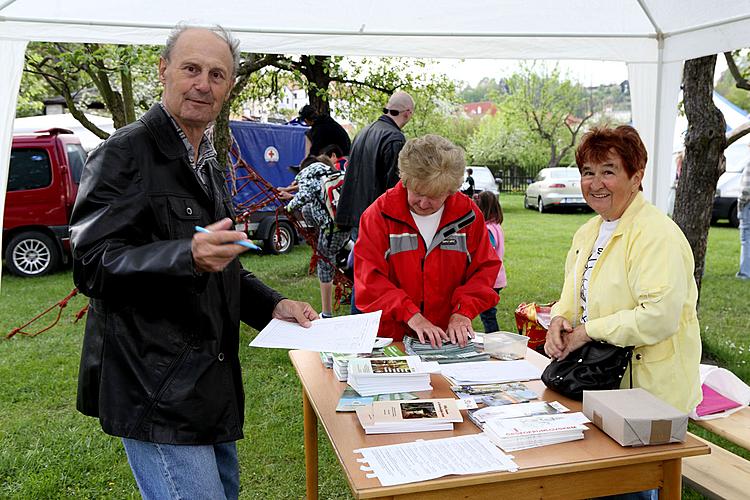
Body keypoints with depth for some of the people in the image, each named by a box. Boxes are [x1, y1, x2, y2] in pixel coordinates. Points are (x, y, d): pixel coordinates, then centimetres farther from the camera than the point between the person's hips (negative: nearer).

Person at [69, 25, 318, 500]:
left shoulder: (210, 164, 15)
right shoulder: (125, 154, -12)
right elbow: (93, 265, -20)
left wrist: (273, 305, 7)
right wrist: (188, 257, -36)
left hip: (212, 382, 9)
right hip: (155, 388, -9)